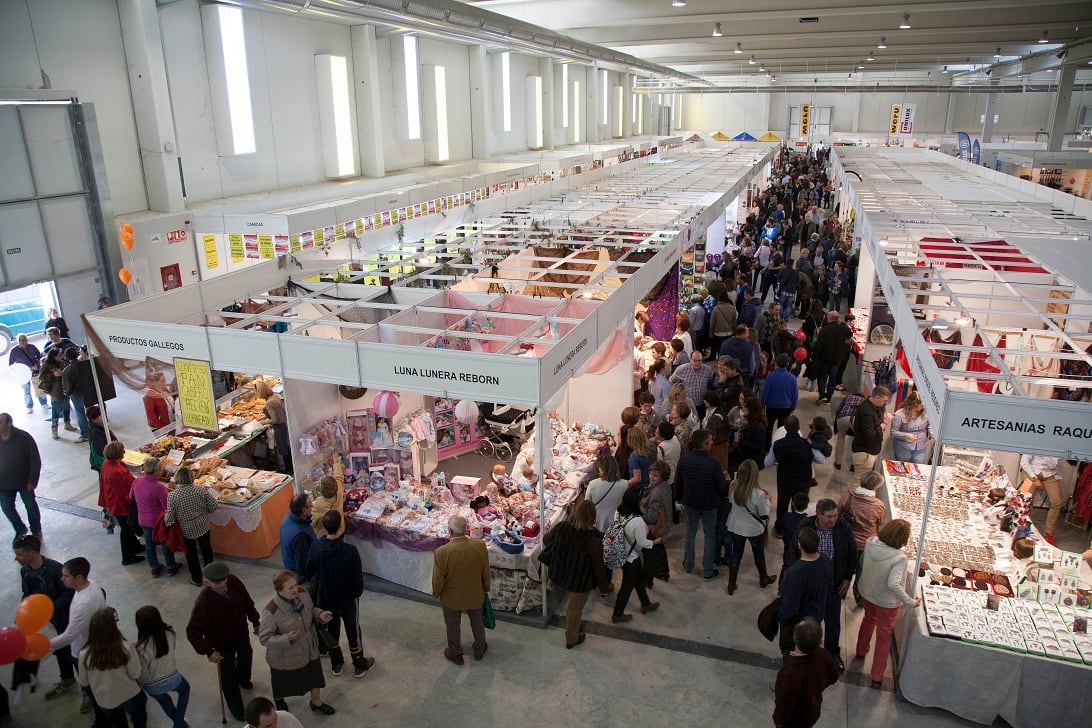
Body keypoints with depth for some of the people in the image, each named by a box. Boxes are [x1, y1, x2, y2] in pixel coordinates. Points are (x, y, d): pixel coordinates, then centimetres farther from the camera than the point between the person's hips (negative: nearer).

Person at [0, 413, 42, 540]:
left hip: (24, 482, -4)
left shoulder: (24, 437, -18)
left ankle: (36, 531, 32)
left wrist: (32, 481, -17)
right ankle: (20, 530, 37)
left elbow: (35, 460, -15)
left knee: (31, 506, 11)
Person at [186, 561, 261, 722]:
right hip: (222, 643, -5)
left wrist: (255, 622, 3)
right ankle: (235, 707, 41)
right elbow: (192, 631, -31)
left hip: (241, 633, 5)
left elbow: (247, 601, -7)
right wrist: (208, 651, -34)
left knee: (246, 655, 32)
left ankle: (243, 679, 66)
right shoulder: (203, 601, -38)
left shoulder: (233, 581, -25)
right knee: (228, 676, 13)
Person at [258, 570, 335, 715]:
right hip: (286, 658, -4)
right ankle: (279, 701, 60)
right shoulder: (271, 611, -34)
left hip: (309, 649, 4)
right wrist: (287, 638, -38)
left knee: (315, 676, 23)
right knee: (284, 682, 25)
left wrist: (320, 614, -18)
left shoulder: (302, 594, -18)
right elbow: (264, 638, -25)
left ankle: (317, 703, 52)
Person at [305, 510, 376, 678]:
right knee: (353, 631, 17)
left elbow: (309, 572, -2)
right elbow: (357, 578, -21)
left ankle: (336, 664, 42)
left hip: (326, 597, 3)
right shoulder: (350, 551, -32)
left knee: (332, 629, 24)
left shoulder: (316, 547, -20)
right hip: (348, 598, -3)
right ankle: (360, 666, 34)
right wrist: (358, 592, 1)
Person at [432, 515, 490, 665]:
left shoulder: (441, 552, -31)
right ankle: (480, 649, 48)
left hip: (452, 598, -2)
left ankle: (456, 654, 45)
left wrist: (436, 593, 4)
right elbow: (486, 572, -8)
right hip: (475, 596, 2)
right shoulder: (480, 546, -23)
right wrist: (486, 588, 12)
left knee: (453, 626, 24)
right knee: (477, 622, 27)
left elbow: (438, 580, -17)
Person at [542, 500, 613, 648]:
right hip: (580, 582, -4)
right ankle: (571, 640, 46)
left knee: (573, 601, 33)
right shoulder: (593, 539, -31)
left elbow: (546, 540, 2)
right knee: (575, 609, 22)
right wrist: (605, 587, -3)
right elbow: (598, 567, -20)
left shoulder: (561, 527, -19)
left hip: (558, 577, 4)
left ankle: (570, 626, 53)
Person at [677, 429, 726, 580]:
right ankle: (707, 571, 24)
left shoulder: (684, 458, -15)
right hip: (709, 504, -4)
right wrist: (716, 497, 7)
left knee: (690, 532, 23)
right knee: (710, 535, 15)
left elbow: (679, 481, -1)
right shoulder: (713, 463, -28)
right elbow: (721, 487, -15)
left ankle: (688, 565, 36)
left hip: (690, 501, 4)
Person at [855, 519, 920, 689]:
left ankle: (861, 650, 57)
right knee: (884, 635, 16)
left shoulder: (870, 543, -18)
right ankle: (877, 677, 27)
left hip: (866, 592, 5)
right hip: (886, 602, -5)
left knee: (869, 618, 34)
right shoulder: (899, 557, -33)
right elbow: (893, 584, -39)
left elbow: (861, 563, -2)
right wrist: (911, 602, -29)